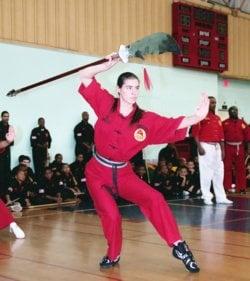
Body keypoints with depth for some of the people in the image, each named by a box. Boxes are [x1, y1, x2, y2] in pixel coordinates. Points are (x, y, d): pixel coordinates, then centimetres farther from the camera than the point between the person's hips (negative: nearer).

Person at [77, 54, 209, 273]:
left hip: (123, 173, 1)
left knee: (154, 199, -18)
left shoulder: (146, 120, -10)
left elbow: (175, 125, -19)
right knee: (110, 215, -8)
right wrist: (110, 64, -17)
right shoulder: (106, 104, -9)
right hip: (97, 172, 0)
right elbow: (85, 76, -7)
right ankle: (113, 256, 20)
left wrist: (197, 117, -36)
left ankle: (178, 246, -11)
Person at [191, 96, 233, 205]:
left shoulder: (218, 118, 16)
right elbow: (195, 133, -10)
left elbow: (221, 135, 17)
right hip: (206, 146, -7)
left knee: (219, 172, 8)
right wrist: (199, 147, -17)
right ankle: (207, 197, 4)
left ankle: (221, 197, 15)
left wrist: (222, 150, 12)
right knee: (206, 173, -4)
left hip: (217, 147, 7)